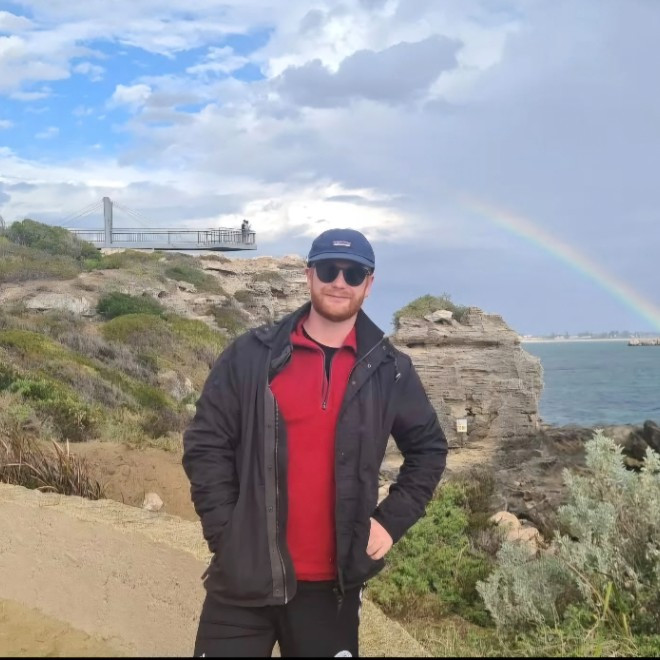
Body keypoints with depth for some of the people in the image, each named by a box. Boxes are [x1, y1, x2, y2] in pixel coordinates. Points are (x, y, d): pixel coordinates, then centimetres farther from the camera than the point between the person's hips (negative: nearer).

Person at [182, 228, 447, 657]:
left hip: (332, 584, 2)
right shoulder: (252, 355, -2)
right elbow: (206, 444, -1)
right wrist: (226, 533, -7)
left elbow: (428, 449, 15)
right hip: (246, 577, -1)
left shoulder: (389, 370, 3)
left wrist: (391, 521, 5)